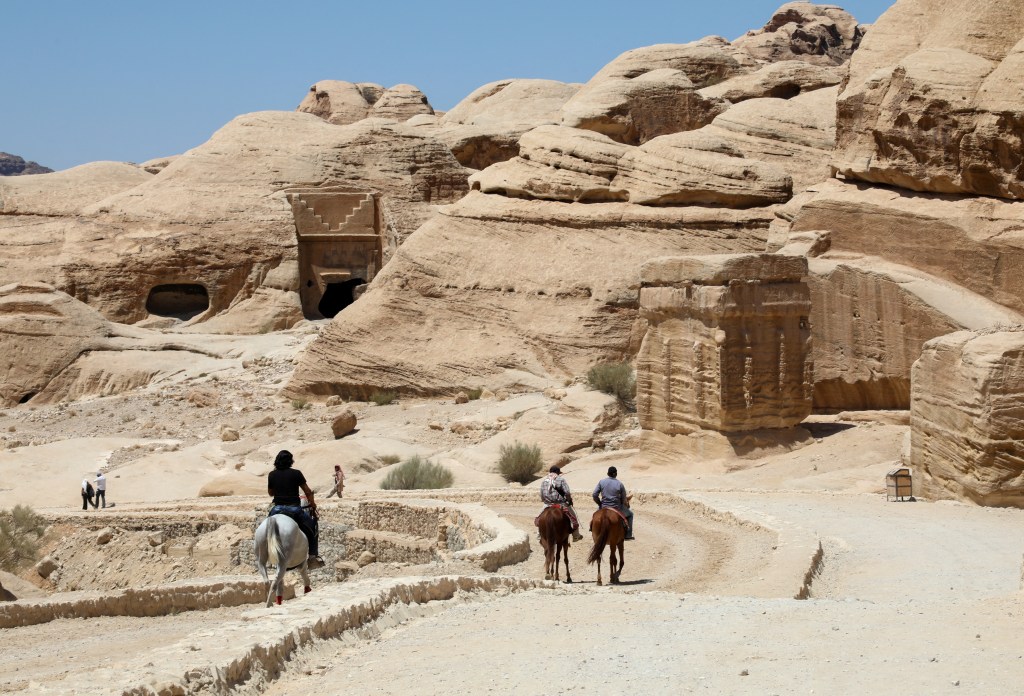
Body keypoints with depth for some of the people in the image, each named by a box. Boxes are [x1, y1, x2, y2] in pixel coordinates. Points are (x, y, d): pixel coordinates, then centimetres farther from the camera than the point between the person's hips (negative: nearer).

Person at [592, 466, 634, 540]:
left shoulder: (601, 482, -3)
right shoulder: (620, 484, -8)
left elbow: (595, 495, -5)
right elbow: (624, 500, -2)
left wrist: (600, 503, 11)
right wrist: (627, 505, 19)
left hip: (603, 508, 2)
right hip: (616, 509, -2)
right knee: (630, 514, 24)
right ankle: (628, 535, 21)